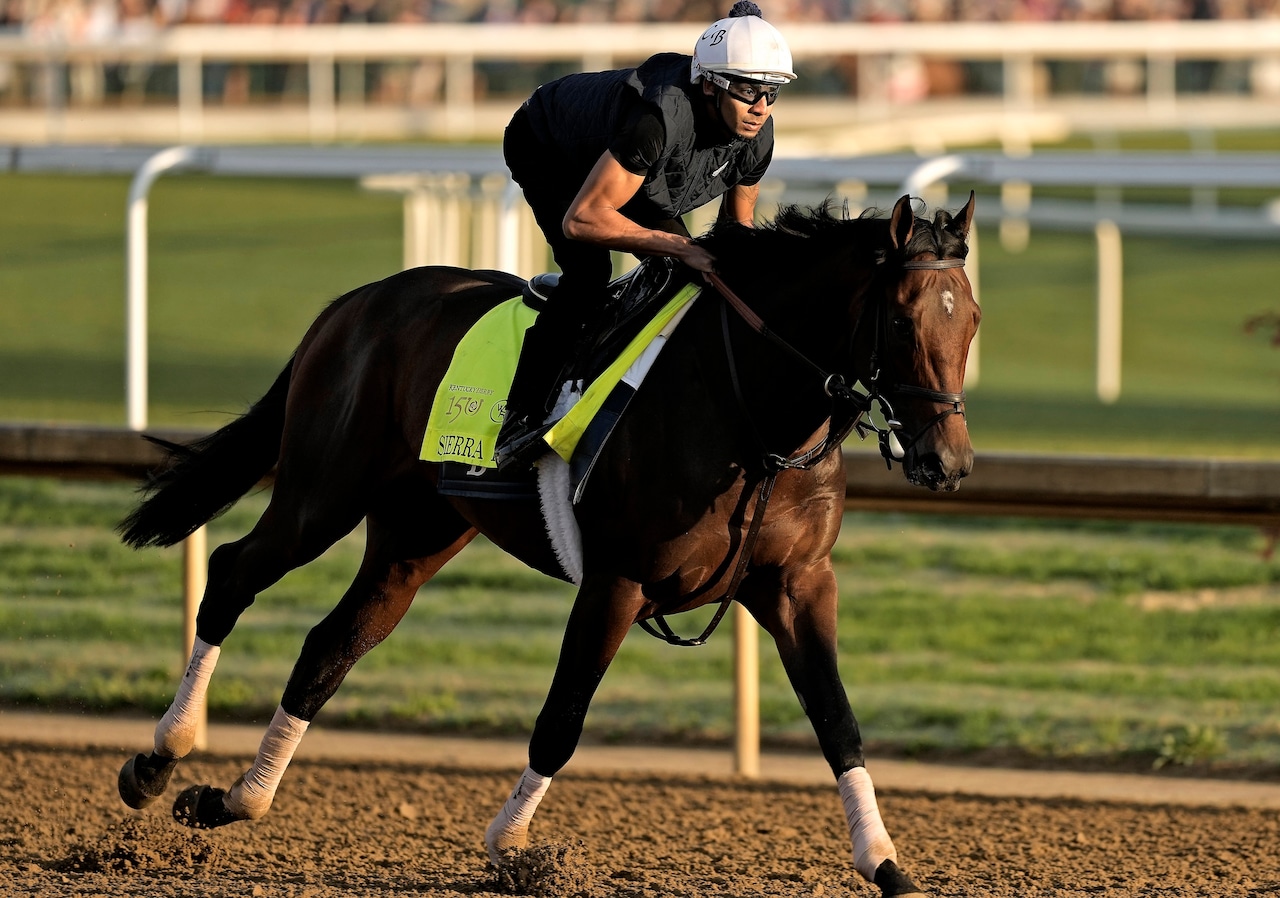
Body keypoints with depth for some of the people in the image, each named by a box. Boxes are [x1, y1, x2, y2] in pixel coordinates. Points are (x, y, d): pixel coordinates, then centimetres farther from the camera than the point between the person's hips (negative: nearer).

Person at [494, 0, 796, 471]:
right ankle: (521, 422, -25)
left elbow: (737, 227, -3)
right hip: (543, 147, -7)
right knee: (590, 269, -27)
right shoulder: (661, 117, -46)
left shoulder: (757, 136, -22)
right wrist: (682, 247, -45)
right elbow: (580, 220, -47)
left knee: (681, 275, -4)